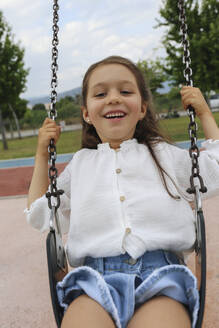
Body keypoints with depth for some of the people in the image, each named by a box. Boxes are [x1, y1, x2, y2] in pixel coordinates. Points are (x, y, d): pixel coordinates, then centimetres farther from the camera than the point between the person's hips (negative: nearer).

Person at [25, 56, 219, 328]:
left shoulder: (164, 154, 19)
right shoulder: (80, 163, 20)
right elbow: (40, 216, 25)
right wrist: (42, 155, 22)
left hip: (160, 272, 1)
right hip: (95, 275, 1)